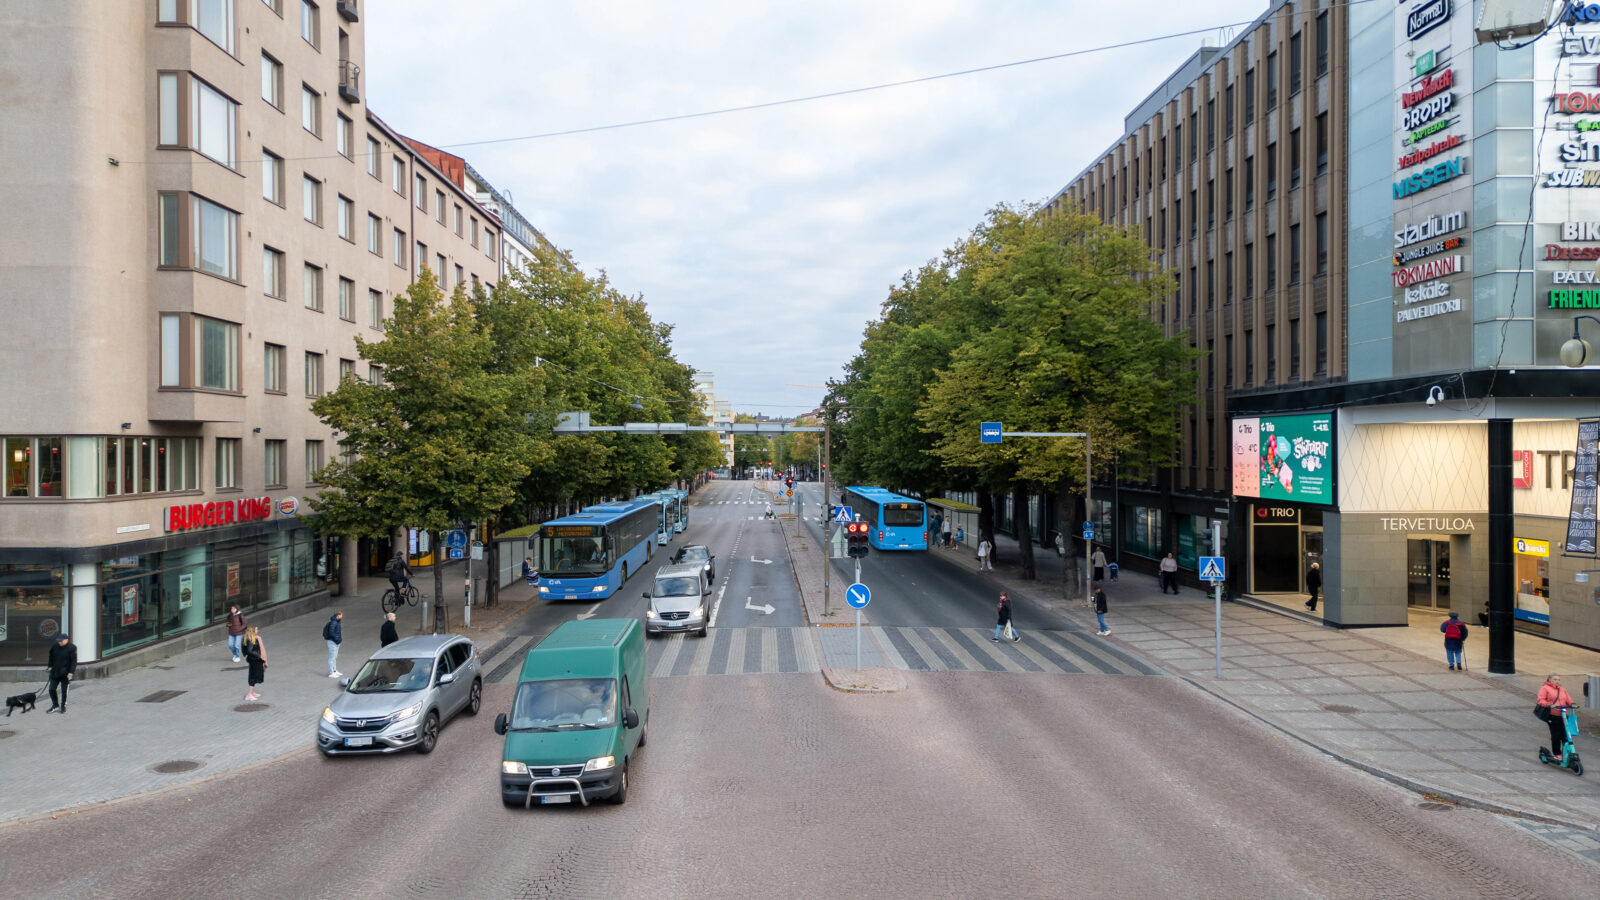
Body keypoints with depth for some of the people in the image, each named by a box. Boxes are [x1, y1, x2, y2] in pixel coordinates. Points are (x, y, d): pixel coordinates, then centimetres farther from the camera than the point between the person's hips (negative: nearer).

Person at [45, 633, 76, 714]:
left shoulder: (72, 648, -12)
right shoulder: (55, 646, 3)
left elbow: (74, 661, -12)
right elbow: (51, 657, 18)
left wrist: (71, 672, -17)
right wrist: (50, 666, 8)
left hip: (65, 674, -5)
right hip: (55, 672, 5)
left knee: (64, 691, 4)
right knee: (51, 689, 6)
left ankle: (63, 706, 18)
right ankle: (55, 705, 21)